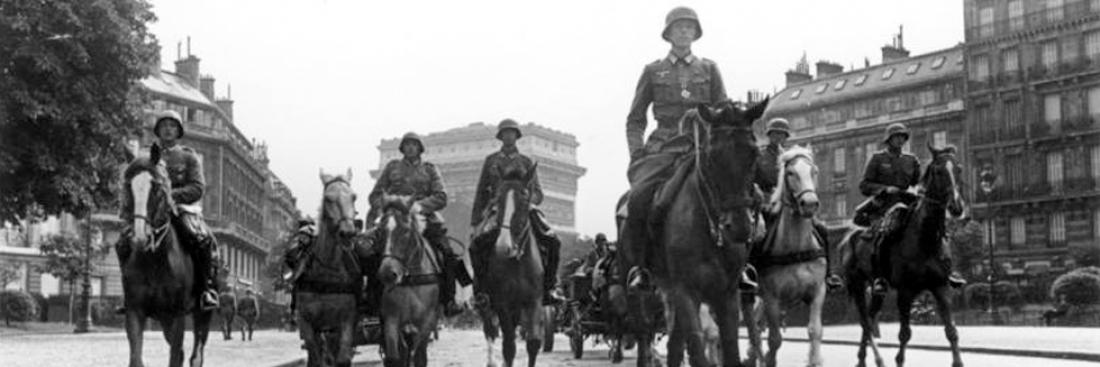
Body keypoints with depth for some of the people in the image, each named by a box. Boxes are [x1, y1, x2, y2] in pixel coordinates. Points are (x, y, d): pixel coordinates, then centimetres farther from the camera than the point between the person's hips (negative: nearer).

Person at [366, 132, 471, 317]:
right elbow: (375, 194, 15)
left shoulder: (429, 169, 17)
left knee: (447, 253, -20)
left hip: (423, 217, 0)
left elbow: (441, 197, 5)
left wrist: (421, 205, -14)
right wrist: (383, 210, -6)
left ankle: (449, 301, -16)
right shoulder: (392, 166, 18)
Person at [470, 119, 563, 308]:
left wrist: (528, 200, -13)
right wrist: (475, 221, 9)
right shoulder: (491, 160, 15)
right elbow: (481, 192, 16)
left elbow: (537, 193, 11)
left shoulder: (527, 163, 15)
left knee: (552, 241, -20)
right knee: (478, 243, -29)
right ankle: (480, 291, -18)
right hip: (496, 209, -1)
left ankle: (549, 288, -9)